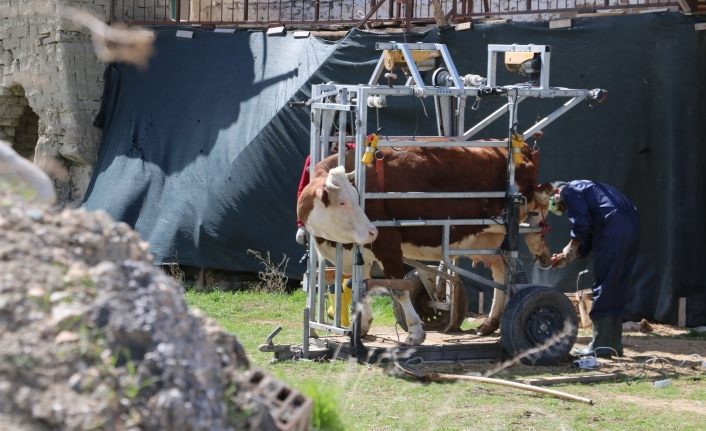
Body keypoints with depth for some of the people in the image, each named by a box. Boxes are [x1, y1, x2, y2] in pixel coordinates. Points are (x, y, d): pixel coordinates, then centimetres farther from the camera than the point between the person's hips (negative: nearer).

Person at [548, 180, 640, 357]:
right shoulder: (585, 188, 34)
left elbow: (581, 223, -8)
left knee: (603, 287, -4)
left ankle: (601, 345, -4)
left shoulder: (568, 190, 7)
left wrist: (571, 248, 5)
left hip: (614, 226, -9)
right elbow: (588, 243, 29)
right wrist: (567, 257, 23)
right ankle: (613, 344, 16)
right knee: (614, 289, 14)